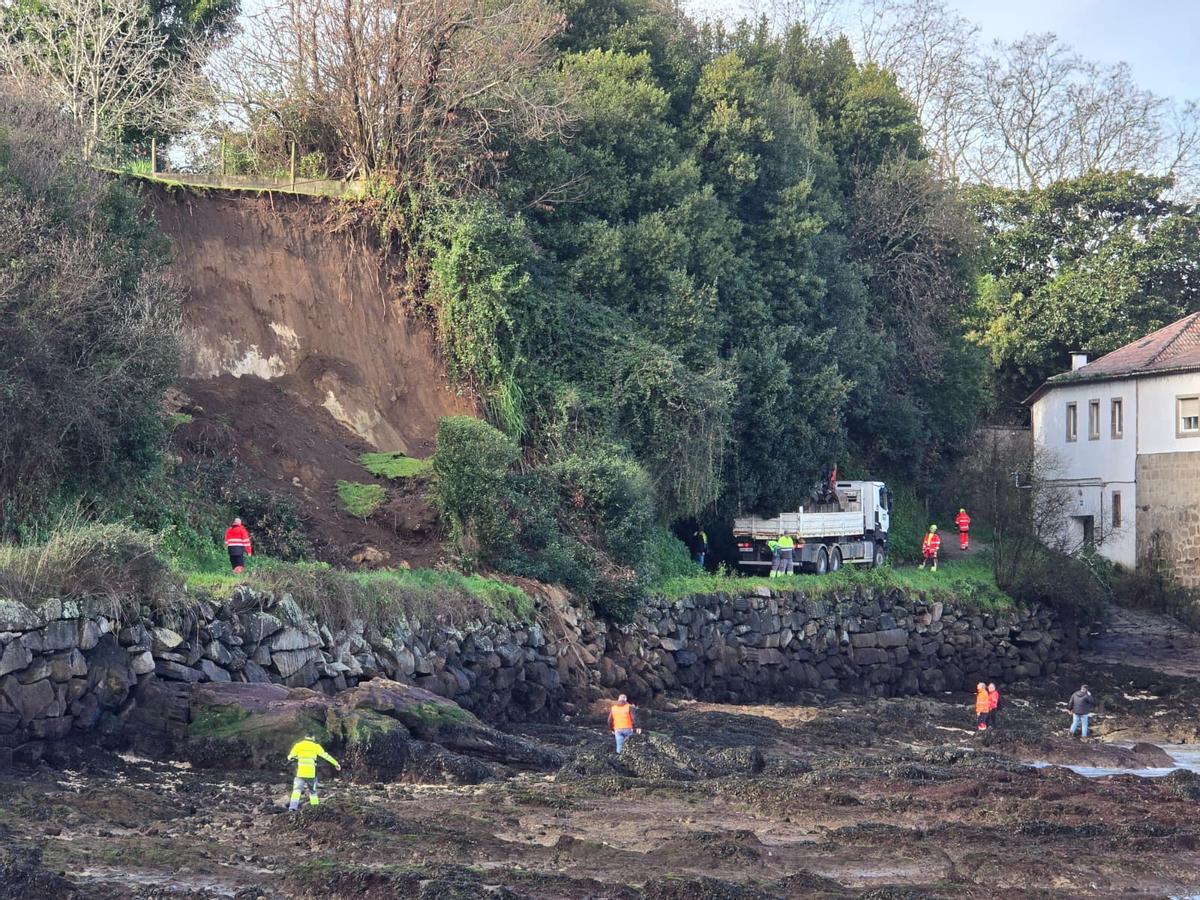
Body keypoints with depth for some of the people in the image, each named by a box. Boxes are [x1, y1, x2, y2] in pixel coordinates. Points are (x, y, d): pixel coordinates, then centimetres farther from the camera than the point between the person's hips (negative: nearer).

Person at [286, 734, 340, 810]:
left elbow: (290, 757, 10)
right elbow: (326, 756, 7)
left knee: (297, 790, -1)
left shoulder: (298, 745, 6)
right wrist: (336, 763, 13)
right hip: (311, 773, 1)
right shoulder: (315, 746, 6)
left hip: (300, 772, -1)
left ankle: (293, 806, -21)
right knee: (313, 791, 16)